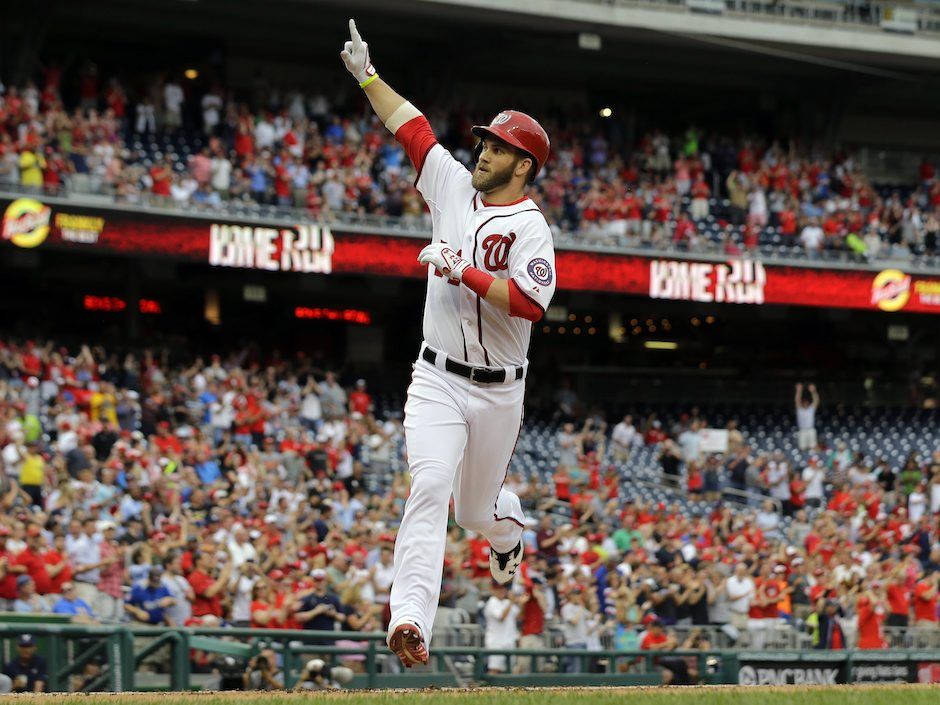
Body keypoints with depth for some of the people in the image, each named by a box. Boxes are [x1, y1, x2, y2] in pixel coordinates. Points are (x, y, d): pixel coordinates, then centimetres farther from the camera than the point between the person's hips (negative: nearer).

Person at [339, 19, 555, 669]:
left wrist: (465, 272, -26)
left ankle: (510, 530, 54)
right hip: (438, 381, 2)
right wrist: (368, 76, 10)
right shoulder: (456, 187, 6)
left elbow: (529, 302, -24)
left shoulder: (530, 227, -10)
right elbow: (412, 127, 11)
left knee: (477, 509, 15)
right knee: (430, 488, -19)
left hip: (497, 392, -2)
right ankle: (411, 619, -32)